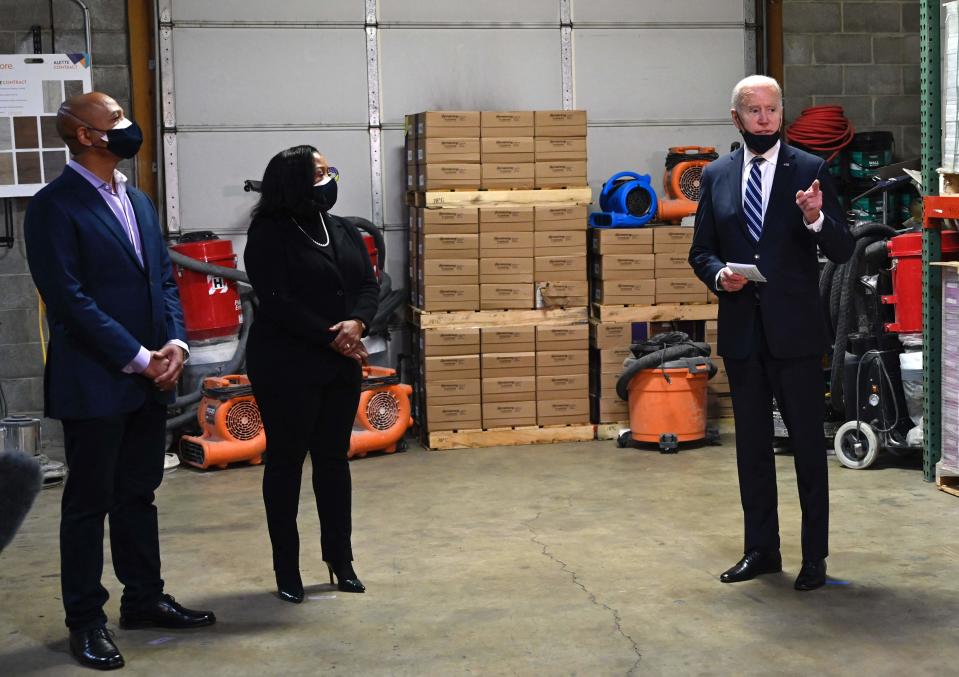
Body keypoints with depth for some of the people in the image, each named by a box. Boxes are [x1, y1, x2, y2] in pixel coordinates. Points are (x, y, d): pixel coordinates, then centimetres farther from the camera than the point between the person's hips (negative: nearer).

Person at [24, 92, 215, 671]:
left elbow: (165, 277, 14)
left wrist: (175, 342, -3)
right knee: (89, 502, 4)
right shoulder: (55, 206, -11)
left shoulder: (138, 200, 14)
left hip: (151, 379, 7)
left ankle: (144, 598, 28)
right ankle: (86, 620, 14)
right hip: (95, 382, -7)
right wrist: (137, 358, -16)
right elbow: (70, 298, -17)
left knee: (138, 494, 16)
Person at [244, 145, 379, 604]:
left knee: (334, 459, 11)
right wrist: (330, 336, -20)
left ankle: (340, 558, 21)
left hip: (341, 365, 6)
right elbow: (277, 301, -17)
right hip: (287, 367, -6)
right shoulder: (269, 235, -10)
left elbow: (369, 285, 6)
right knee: (286, 461, 3)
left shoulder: (343, 232, 10)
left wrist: (357, 322, -14)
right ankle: (287, 568, 11)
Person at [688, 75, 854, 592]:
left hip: (794, 331, -3)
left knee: (808, 444, 1)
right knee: (751, 446, 12)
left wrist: (815, 219, -25)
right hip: (741, 331, 3)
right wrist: (718, 275, -11)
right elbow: (701, 252, 11)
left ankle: (815, 556, 11)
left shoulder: (810, 171, -2)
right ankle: (761, 550, 23)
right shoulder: (716, 176, 7)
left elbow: (842, 252, -6)